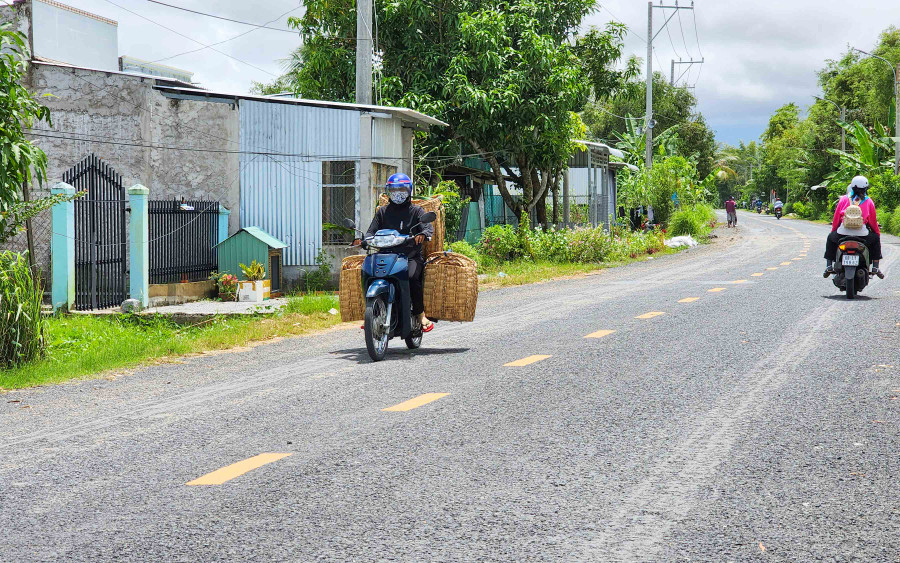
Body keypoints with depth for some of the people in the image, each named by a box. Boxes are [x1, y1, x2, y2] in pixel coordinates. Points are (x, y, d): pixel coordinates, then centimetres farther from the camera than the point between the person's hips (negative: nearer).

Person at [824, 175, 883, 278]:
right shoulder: (868, 201, 7)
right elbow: (873, 221, 13)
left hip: (842, 233, 1)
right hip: (862, 234, -1)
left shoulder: (843, 199, 8)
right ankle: (875, 267, 20)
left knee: (830, 239, 31)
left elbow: (836, 218, 12)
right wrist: (878, 232, 31)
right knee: (876, 239, 28)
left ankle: (829, 265, 20)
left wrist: (833, 230, 28)